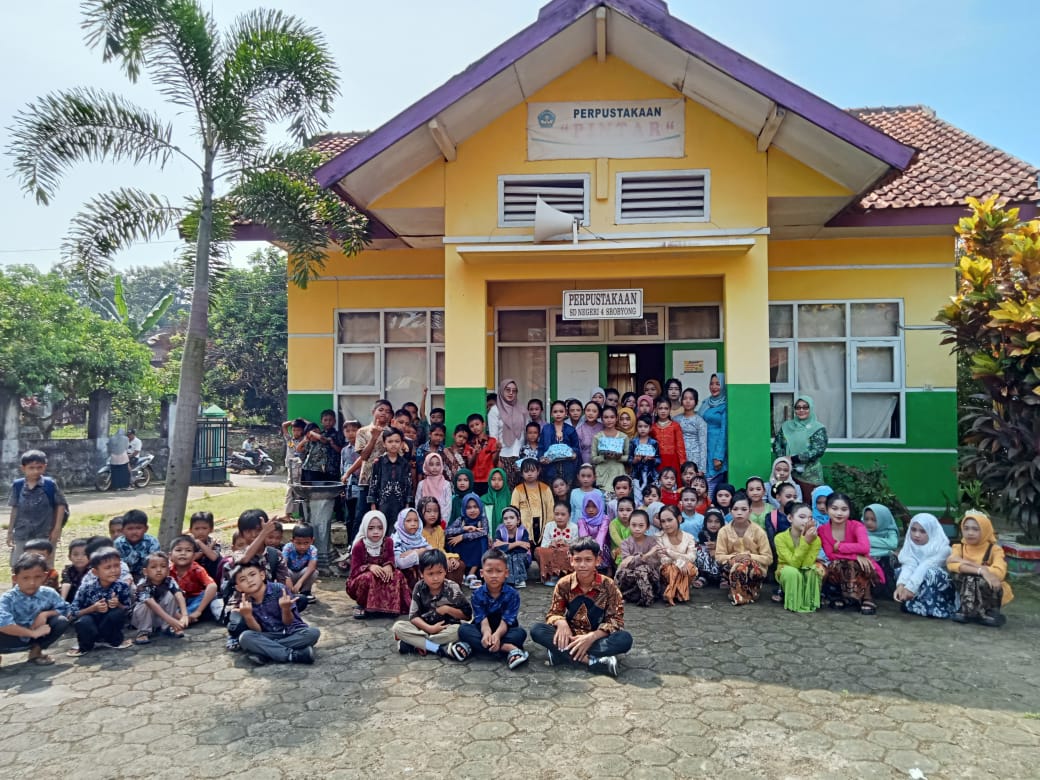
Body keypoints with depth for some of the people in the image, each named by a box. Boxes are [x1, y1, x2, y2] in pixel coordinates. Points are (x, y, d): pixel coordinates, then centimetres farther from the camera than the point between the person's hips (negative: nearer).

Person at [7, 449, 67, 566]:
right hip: (21, 535, 3)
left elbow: (61, 505, -4)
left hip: (44, 535, -3)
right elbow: (15, 509, 7)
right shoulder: (17, 485, -2)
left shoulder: (50, 485, -10)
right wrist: (10, 531, 9)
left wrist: (57, 529, -6)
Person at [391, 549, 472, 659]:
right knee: (398, 627, -22)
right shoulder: (419, 588, -9)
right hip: (425, 627, 2)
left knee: (459, 630, -35)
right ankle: (441, 648, -31)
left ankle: (419, 644, -25)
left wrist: (448, 609, -19)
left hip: (447, 629, -2)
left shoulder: (453, 589, -13)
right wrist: (429, 628, -23)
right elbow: (413, 616, -9)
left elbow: (467, 614, -7)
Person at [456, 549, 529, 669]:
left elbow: (506, 621, -22)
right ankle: (509, 649, -36)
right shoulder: (478, 594, -11)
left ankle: (471, 647, -35)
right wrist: (486, 633, -45)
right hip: (484, 631, 1)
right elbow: (483, 620, -21)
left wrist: (497, 635, -45)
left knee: (520, 633, -31)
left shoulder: (512, 594, -15)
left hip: (504, 631, -1)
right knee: (463, 629, -26)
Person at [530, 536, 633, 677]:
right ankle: (591, 661, -32)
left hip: (596, 638, -1)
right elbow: (553, 613, -1)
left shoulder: (608, 585, -10)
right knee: (536, 630, -24)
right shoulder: (564, 584, -6)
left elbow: (616, 620, -12)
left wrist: (592, 637, -28)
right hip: (570, 637, 1)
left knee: (625, 639, -32)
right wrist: (561, 623, -27)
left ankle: (562, 654, -30)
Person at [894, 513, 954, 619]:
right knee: (901, 571, -18)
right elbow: (908, 566, -22)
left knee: (932, 573, -33)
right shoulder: (911, 546, -3)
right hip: (924, 589, 5)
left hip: (940, 589, -5)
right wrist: (901, 585, -41)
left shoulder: (942, 548, -17)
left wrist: (910, 587, -43)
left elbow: (925, 567, -31)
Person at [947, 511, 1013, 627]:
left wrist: (966, 563, -26)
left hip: (989, 592, -1)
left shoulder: (994, 549, -10)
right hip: (966, 592, 1)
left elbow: (999, 573, -29)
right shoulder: (959, 547, -5)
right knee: (958, 573, -28)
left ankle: (989, 611, -7)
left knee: (981, 580, -34)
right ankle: (966, 609, -12)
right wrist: (980, 570, -38)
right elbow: (951, 565, -26)